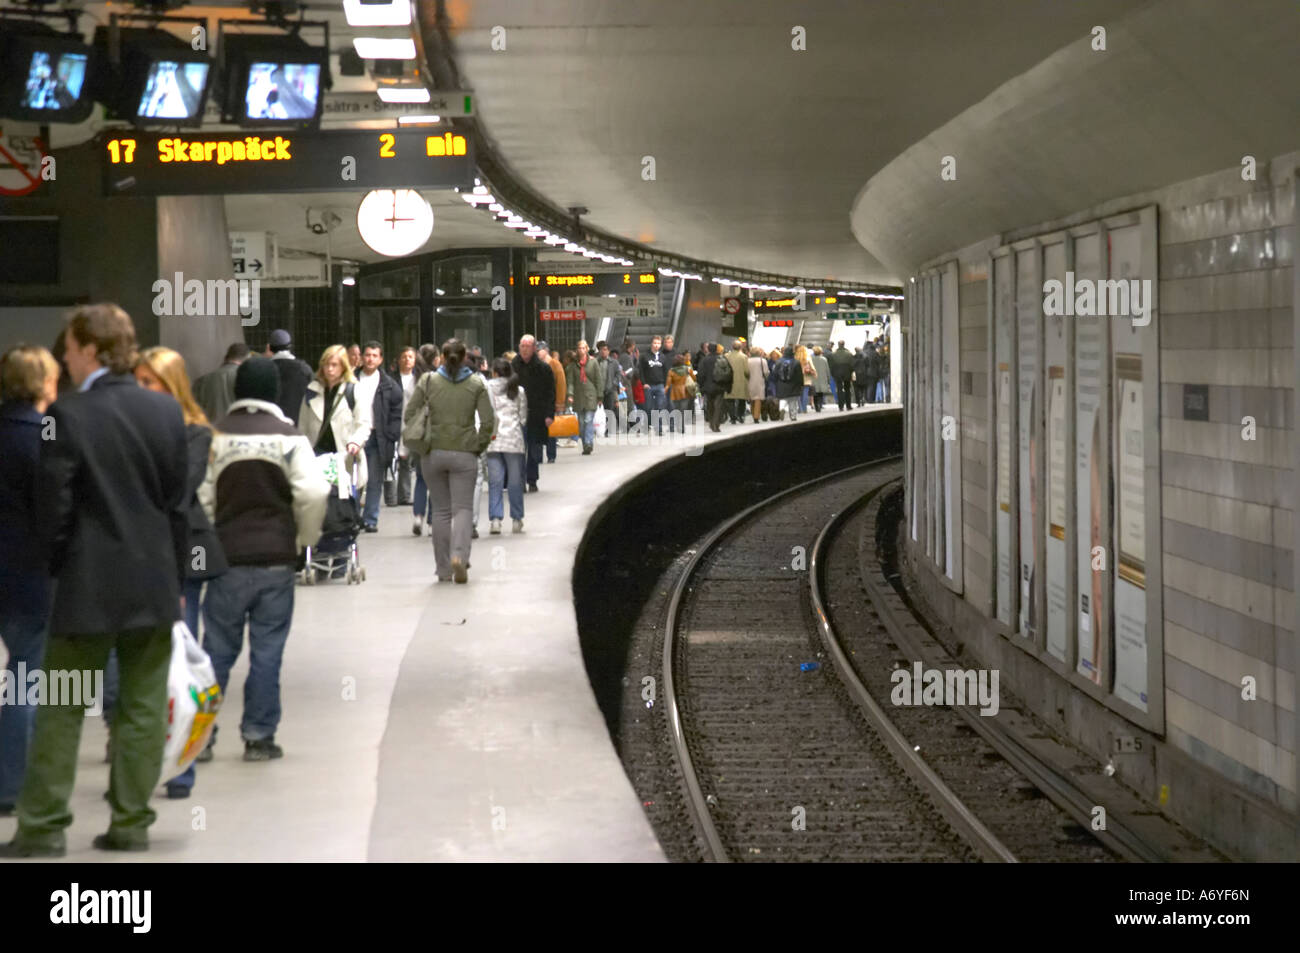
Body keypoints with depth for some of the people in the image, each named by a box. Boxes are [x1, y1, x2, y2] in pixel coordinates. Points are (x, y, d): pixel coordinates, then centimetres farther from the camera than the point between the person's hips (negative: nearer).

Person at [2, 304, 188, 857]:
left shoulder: (68, 415, -12)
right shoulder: (166, 411, 1)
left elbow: (52, 504, -9)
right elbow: (179, 503, 5)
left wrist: (57, 564, 7)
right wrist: (174, 575, 12)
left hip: (89, 584, -3)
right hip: (155, 583, 4)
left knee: (61, 710, 6)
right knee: (143, 708, 9)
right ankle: (130, 823, 12)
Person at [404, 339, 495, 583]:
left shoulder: (428, 381, 2)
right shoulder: (476, 384, 0)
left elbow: (409, 415, 0)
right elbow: (488, 421, -6)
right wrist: (478, 446, 6)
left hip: (433, 453, 1)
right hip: (464, 454, -1)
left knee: (441, 510, 10)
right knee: (462, 508, 3)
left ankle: (443, 569, 12)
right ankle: (459, 555, -22)